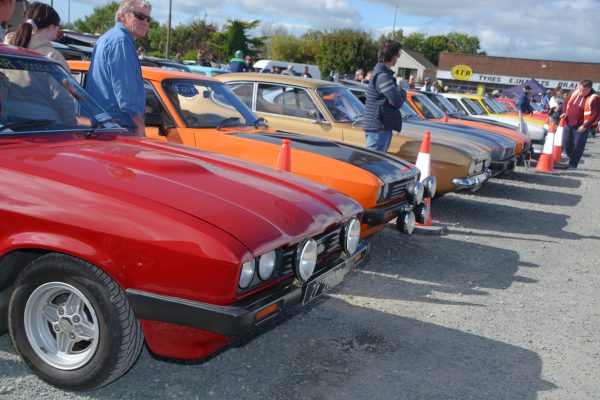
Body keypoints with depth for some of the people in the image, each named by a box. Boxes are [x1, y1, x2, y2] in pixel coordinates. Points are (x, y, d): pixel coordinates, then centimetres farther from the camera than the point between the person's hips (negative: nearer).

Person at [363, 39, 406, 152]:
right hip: (378, 127, -10)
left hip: (382, 126, 10)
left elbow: (391, 98, 16)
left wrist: (399, 92, -6)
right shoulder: (382, 76, -17)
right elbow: (397, 102, -19)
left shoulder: (382, 71, 15)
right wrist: (402, 92, 1)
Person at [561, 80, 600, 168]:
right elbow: (568, 103, 18)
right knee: (566, 144, 10)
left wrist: (585, 126, -20)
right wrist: (565, 112, 1)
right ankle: (572, 159, 33)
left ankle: (572, 165, 13)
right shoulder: (575, 92, 3)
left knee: (577, 147, 1)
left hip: (581, 127, -6)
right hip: (568, 124, 6)